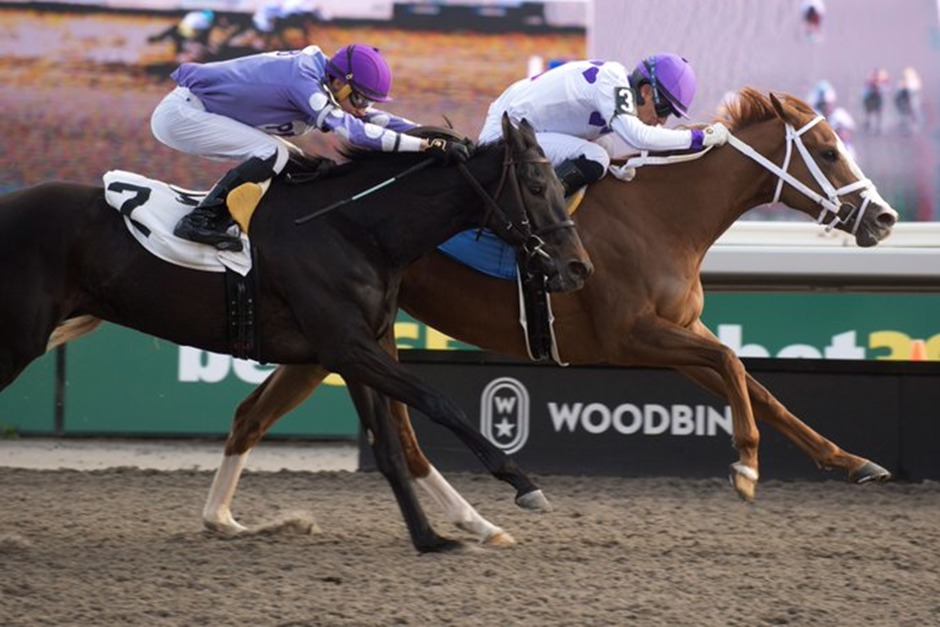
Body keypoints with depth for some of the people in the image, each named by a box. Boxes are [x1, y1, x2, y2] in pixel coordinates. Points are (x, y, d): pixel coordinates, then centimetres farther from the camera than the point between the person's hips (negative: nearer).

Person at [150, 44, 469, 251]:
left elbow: (377, 120, 6)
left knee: (291, 163, 10)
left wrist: (438, 139, -4)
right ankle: (200, 221, -17)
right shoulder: (304, 82, -26)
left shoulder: (316, 75, 3)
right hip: (181, 113, -10)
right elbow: (354, 131, -35)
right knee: (272, 154, -22)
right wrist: (427, 145, -37)